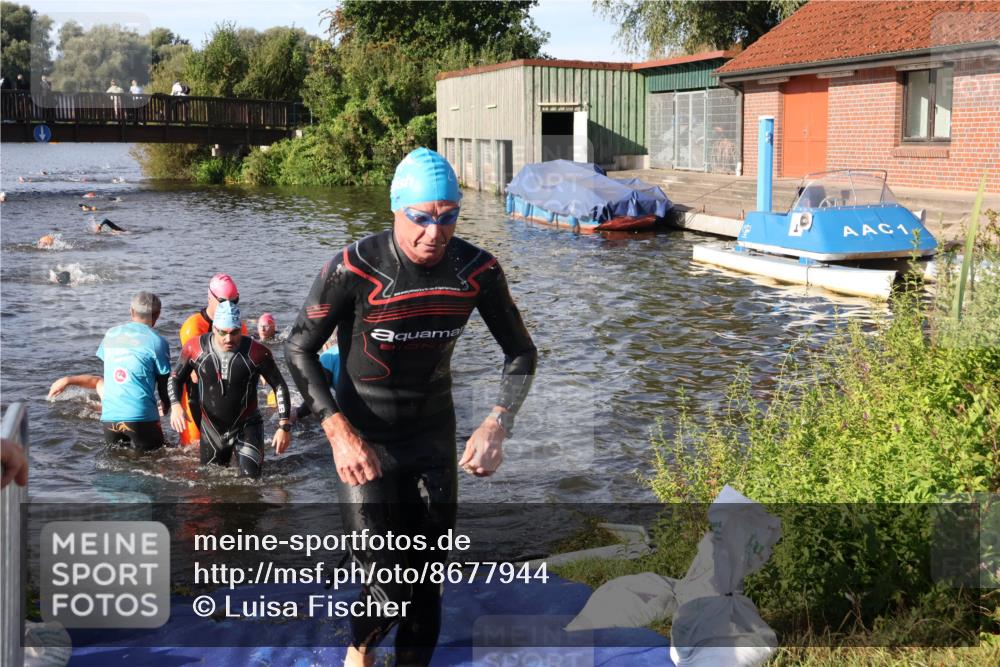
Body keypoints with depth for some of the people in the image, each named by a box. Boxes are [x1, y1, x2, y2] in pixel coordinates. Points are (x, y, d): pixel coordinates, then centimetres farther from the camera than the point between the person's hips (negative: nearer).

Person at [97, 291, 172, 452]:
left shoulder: (110, 334, 10)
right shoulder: (157, 342, -6)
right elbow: (163, 384, 1)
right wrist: (167, 405, 21)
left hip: (108, 416, 5)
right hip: (140, 416, -5)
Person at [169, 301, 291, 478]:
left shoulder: (256, 353, -22)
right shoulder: (195, 348, -15)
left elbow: (279, 386, -11)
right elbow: (176, 377, 1)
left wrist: (284, 428, -14)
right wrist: (175, 406, -18)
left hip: (246, 426, -3)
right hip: (211, 429, 3)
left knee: (250, 477, -15)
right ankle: (224, 457, 52)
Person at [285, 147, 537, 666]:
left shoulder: (477, 270, -12)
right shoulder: (353, 269, -23)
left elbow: (521, 351, 1)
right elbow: (300, 349, -10)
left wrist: (497, 425, -15)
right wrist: (339, 433, -22)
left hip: (435, 438, 4)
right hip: (366, 443, -3)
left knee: (427, 581, 8)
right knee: (387, 589, -5)